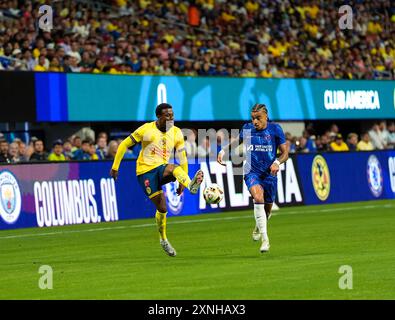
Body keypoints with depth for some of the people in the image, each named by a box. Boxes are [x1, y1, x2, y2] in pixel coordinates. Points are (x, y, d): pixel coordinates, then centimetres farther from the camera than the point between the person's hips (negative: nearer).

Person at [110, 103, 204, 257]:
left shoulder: (176, 133, 4)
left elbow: (182, 157, 11)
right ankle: (163, 240, 9)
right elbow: (124, 145, 0)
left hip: (162, 169, 2)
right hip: (145, 171, -2)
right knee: (162, 207, -10)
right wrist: (115, 167, 0)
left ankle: (191, 185, -64)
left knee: (174, 168, -36)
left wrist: (183, 182, 8)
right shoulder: (146, 129, -7)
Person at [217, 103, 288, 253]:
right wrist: (224, 150, 8)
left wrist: (277, 162, -20)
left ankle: (258, 228, 47)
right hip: (252, 172, -1)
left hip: (269, 173, 1)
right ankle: (265, 239, -30)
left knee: (267, 208, 10)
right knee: (258, 197, -29)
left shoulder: (275, 129, -4)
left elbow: (285, 153, 0)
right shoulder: (247, 128, 1)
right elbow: (238, 140, 23)